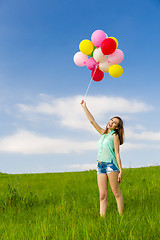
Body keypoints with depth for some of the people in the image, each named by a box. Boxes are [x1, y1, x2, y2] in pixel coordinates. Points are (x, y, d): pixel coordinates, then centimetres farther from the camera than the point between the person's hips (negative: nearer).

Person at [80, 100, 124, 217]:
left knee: (117, 193, -5)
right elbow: (92, 121, 21)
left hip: (111, 164, -6)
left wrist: (120, 171, -9)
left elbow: (117, 153, -4)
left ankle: (121, 217, -1)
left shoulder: (114, 136, 1)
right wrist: (84, 107, 22)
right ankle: (102, 218, -2)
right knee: (102, 195, 0)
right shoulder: (103, 133, 19)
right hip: (101, 166, 6)